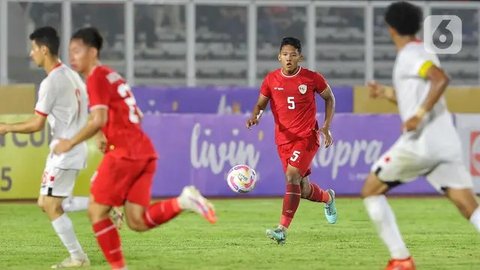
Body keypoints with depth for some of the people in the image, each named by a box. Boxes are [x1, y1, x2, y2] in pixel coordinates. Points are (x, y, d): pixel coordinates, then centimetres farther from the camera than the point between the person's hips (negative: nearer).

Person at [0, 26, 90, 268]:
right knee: (47, 203, 13)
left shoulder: (51, 82, -18)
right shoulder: (71, 76, 11)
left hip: (64, 151, -9)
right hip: (75, 148, 9)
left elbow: (36, 124, -17)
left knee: (51, 205, -2)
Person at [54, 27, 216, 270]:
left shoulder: (96, 78, -6)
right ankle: (182, 202, -12)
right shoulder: (112, 76, 23)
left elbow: (98, 120, -18)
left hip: (124, 153, -9)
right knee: (137, 221, 3)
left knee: (96, 211, 2)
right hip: (144, 151, 9)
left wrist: (71, 143, -10)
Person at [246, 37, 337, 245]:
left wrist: (326, 127, 0)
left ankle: (283, 229, -28)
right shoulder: (271, 80, -1)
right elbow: (260, 104, 9)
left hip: (307, 136, -4)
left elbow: (329, 98, 9)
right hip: (284, 139, 4)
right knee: (303, 189, 10)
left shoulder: (312, 79, -6)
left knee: (292, 176, -24)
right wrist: (255, 116, -15)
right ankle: (327, 198, 46)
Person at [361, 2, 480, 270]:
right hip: (445, 144, 8)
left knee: (371, 191, 9)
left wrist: (419, 114, -25)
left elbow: (441, 79, -23)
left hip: (420, 143, -8)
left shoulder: (410, 55, -6)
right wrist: (387, 92, 30)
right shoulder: (419, 54, 22)